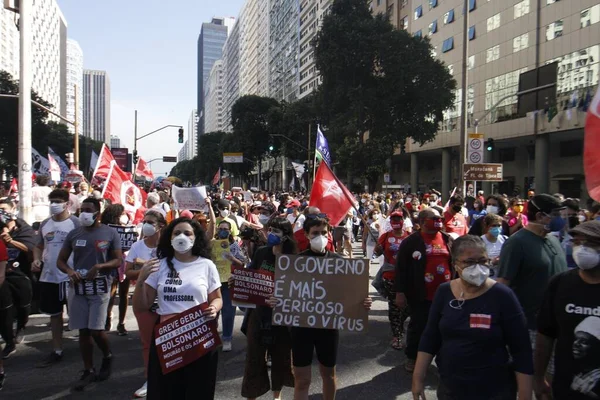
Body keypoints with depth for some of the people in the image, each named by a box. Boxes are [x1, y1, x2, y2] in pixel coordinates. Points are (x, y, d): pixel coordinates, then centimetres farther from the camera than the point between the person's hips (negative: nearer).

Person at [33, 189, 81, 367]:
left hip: (70, 276, -6)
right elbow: (39, 246, 17)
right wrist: (36, 259, -3)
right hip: (48, 276, 6)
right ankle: (57, 351, 27)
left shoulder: (75, 222, -10)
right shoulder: (45, 223, 7)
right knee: (54, 313, 15)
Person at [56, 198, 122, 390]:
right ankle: (88, 371, 21)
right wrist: (70, 271, -11)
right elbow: (60, 260, 10)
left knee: (96, 330, -7)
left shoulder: (110, 233, -2)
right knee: (83, 331, 8)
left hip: (100, 288, -3)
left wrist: (99, 266, -19)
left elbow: (118, 261, -1)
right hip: (77, 288, 3)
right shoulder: (74, 234, 6)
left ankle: (107, 357, 24)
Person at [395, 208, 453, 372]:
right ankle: (412, 357, 25)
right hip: (421, 296, -4)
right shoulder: (411, 241, -8)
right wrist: (400, 292, -12)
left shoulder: (449, 240, 8)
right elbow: (401, 268, -9)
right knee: (418, 327, 6)